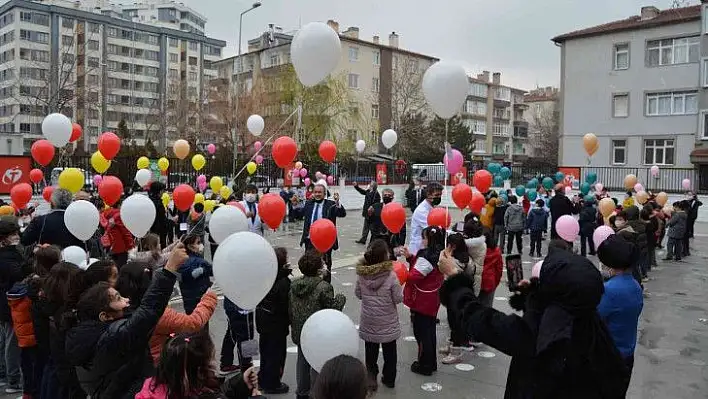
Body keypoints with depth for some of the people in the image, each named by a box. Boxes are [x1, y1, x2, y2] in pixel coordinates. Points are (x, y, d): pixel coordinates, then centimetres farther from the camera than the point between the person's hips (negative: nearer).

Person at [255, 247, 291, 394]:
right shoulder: (284, 281, -26)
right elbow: (286, 305, -24)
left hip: (263, 320, 7)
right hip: (277, 323, -7)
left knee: (265, 350, 22)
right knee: (276, 352, 10)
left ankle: (263, 380, 38)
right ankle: (272, 384, 21)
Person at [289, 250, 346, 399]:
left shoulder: (293, 285, -2)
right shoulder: (323, 287, -22)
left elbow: (290, 308, 6)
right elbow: (333, 309, -18)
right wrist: (340, 299, 1)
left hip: (299, 332, 6)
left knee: (302, 361, 21)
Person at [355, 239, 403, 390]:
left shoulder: (361, 274, -12)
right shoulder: (391, 276, -23)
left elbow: (358, 294, 2)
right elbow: (398, 298, -14)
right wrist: (399, 286, 2)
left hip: (368, 323, 2)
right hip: (388, 324, -2)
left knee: (371, 352, 18)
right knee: (389, 353, 19)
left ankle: (371, 378, 17)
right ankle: (389, 379, 33)